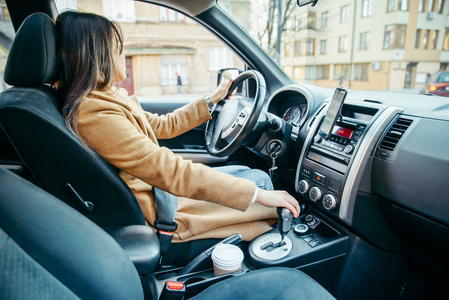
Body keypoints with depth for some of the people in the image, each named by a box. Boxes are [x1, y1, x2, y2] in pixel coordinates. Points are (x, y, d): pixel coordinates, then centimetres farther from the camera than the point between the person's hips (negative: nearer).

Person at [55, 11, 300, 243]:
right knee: (259, 179, -2)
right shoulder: (96, 114, -27)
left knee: (247, 174, 11)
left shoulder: (107, 98, 5)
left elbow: (161, 125, 13)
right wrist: (257, 194, -26)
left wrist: (210, 101, 16)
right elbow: (170, 172, -31)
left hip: (158, 188, 9)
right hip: (158, 214, -9)